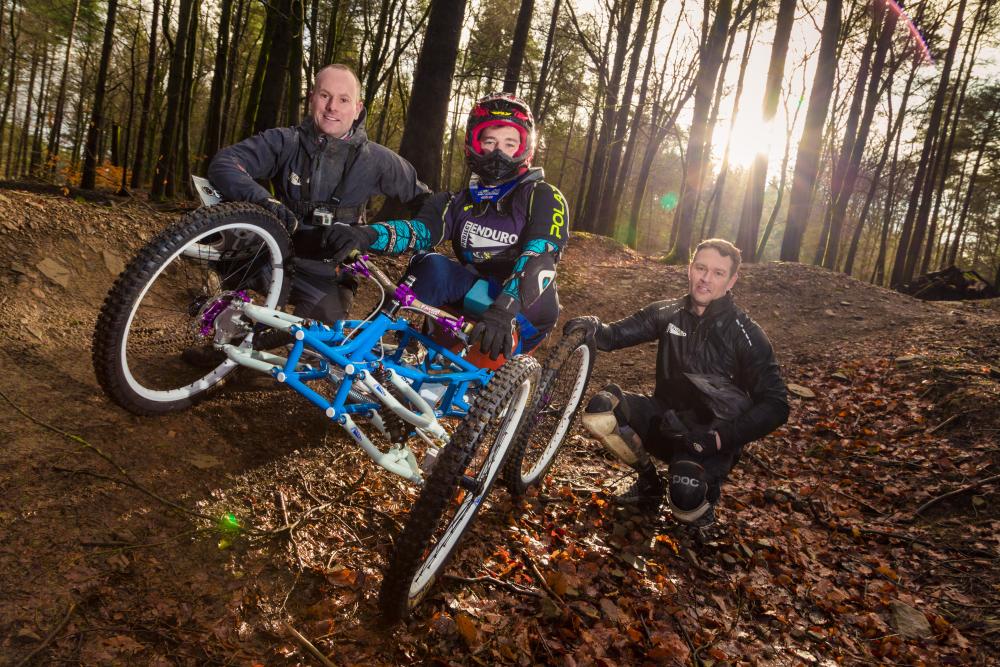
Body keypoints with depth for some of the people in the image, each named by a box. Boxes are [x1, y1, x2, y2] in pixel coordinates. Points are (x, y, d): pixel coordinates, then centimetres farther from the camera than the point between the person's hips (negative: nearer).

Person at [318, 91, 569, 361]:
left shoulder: (542, 197, -3)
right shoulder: (461, 202, 11)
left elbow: (541, 257, -21)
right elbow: (420, 230, -8)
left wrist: (505, 309, -41)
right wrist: (366, 235, -31)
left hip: (524, 315, -3)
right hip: (471, 306, 4)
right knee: (431, 265, -25)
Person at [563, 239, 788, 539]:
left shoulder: (745, 333, -11)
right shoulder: (668, 313, 2)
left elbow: (776, 406, -13)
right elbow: (616, 334, 3)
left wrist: (719, 437, -25)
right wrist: (593, 327, -23)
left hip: (709, 438, -5)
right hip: (665, 419, 5)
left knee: (687, 498, -34)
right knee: (601, 408, -20)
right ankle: (649, 481, 5)